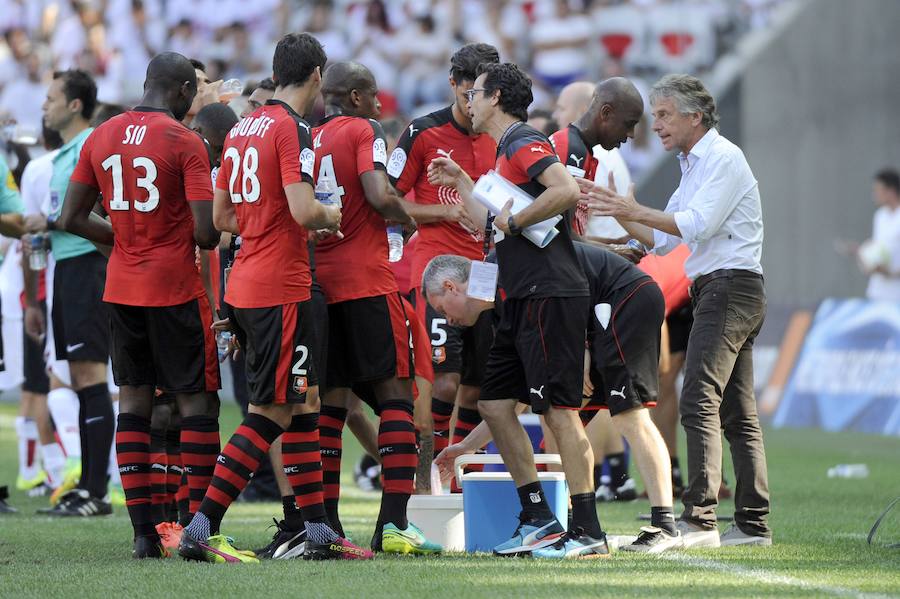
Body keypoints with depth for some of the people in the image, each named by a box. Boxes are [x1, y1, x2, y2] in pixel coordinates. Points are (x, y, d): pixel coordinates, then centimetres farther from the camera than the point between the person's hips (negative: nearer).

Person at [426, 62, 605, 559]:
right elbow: (493, 224, 28)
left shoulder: (524, 143, -9)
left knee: (560, 411, -10)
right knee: (495, 403, 11)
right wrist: (461, 182, 30)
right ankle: (538, 520, 15)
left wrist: (514, 220, -16)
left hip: (550, 298, -11)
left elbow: (568, 190, -25)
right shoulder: (506, 150, 21)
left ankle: (587, 533, -9)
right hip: (523, 300, 11)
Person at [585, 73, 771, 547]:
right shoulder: (694, 165, 21)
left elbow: (697, 224, -19)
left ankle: (699, 519, -22)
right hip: (717, 291, 10)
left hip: (730, 288, -10)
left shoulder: (723, 158, -8)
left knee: (699, 401, -17)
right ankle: (753, 523, 8)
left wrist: (635, 210, -18)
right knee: (736, 411, 8)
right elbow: (662, 240, 21)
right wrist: (620, 214, 8)